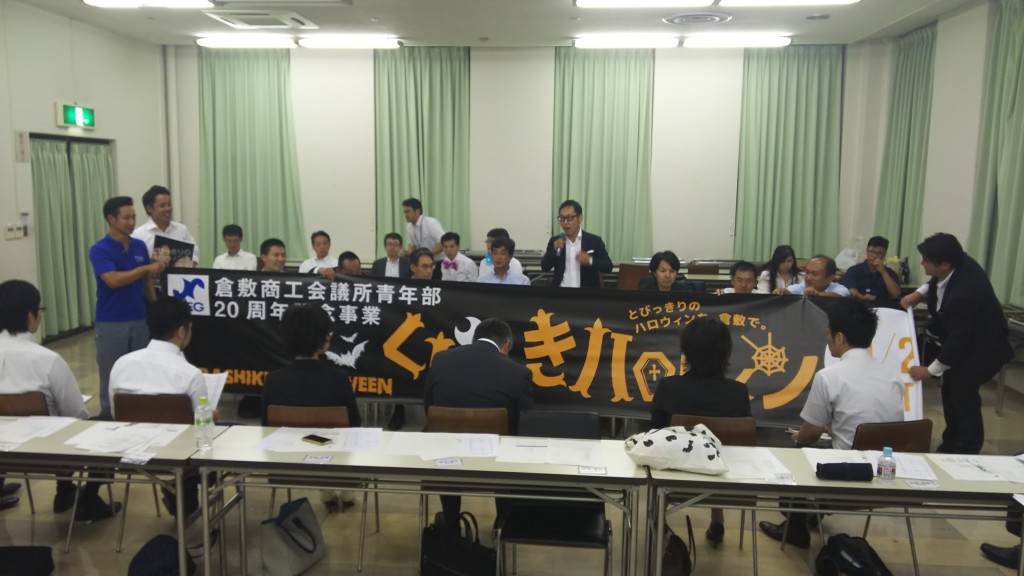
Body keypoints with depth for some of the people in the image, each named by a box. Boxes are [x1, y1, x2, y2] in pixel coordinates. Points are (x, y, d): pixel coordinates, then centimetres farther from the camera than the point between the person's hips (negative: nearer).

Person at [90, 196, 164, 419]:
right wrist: (146, 268, -22)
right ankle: (108, 416, 15)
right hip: (110, 323, -5)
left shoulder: (140, 246, 7)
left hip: (139, 320, 5)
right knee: (112, 376, 3)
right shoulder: (99, 250, -10)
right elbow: (113, 280, -24)